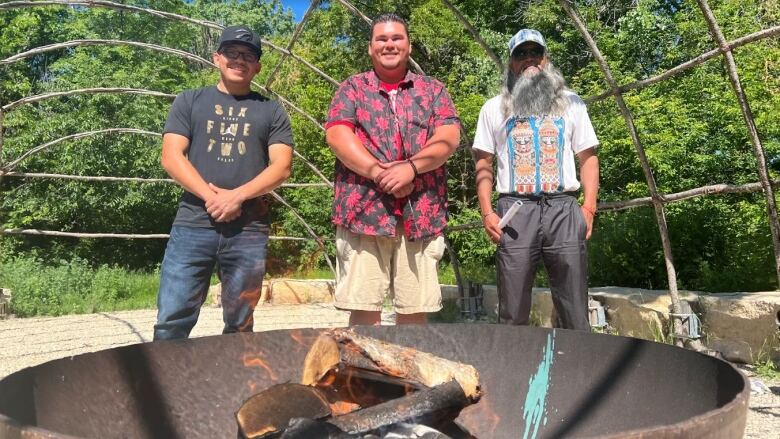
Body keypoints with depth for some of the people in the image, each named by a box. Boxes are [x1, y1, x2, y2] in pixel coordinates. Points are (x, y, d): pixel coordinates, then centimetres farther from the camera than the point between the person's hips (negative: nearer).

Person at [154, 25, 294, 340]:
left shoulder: (271, 111, 12)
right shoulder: (189, 101, 13)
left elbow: (281, 166, 2)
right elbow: (171, 157, 2)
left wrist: (237, 196, -13)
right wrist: (211, 196, -12)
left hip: (249, 230, 1)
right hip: (193, 224, 0)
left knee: (239, 326, 7)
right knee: (171, 322, -4)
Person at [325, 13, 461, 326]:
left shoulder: (433, 90, 16)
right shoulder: (352, 88, 13)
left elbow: (449, 137, 1)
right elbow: (336, 135, -3)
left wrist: (411, 166, -16)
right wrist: (378, 172, -16)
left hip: (421, 216, 1)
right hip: (363, 212, -1)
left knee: (415, 310, 5)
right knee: (364, 309, -1)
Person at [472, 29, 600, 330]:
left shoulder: (571, 103, 16)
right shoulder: (494, 108, 14)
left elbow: (588, 157, 13)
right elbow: (483, 164, 10)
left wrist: (589, 207, 0)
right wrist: (487, 212, -2)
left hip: (563, 208, 1)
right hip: (515, 209, 0)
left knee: (574, 312, 0)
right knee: (513, 312, 2)